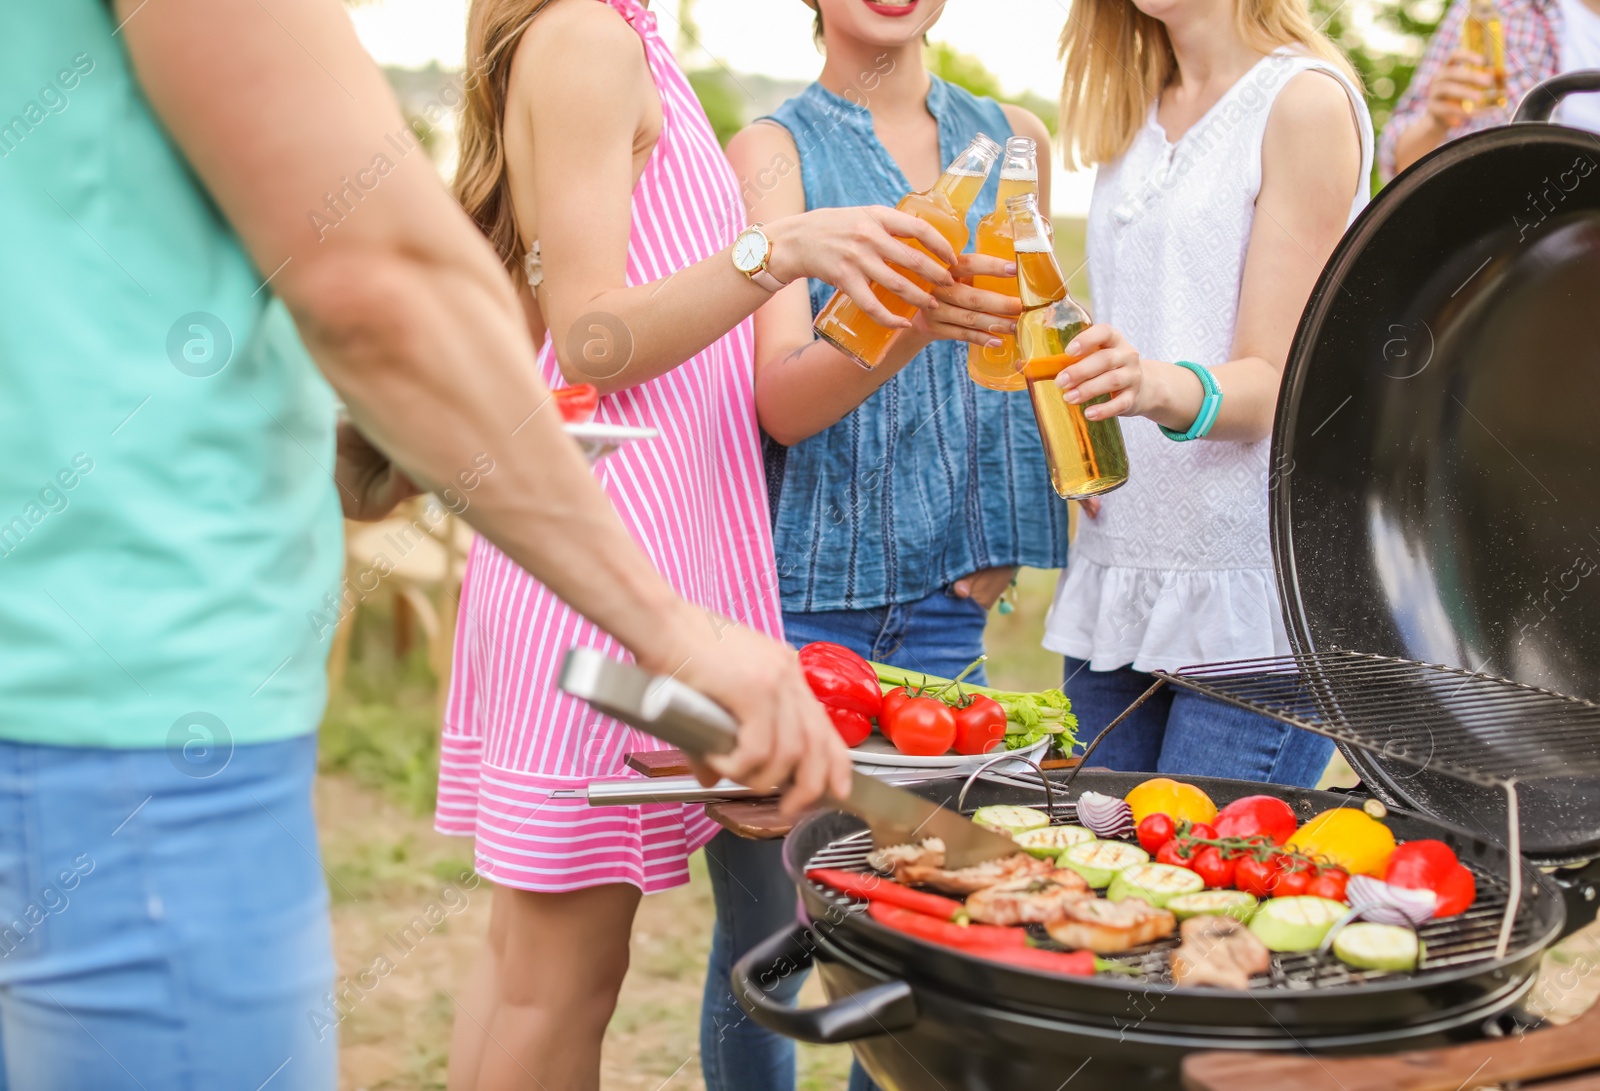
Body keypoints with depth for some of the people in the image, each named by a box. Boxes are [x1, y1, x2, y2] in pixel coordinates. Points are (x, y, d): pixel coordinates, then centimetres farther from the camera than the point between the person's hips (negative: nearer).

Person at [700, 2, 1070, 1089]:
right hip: (803, 582, -3)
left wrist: (992, 542, 10)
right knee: (765, 926, 0)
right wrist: (914, 323, -31)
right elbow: (782, 399, -11)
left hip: (946, 589, 3)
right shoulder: (773, 149, 0)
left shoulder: (1013, 137, 13)